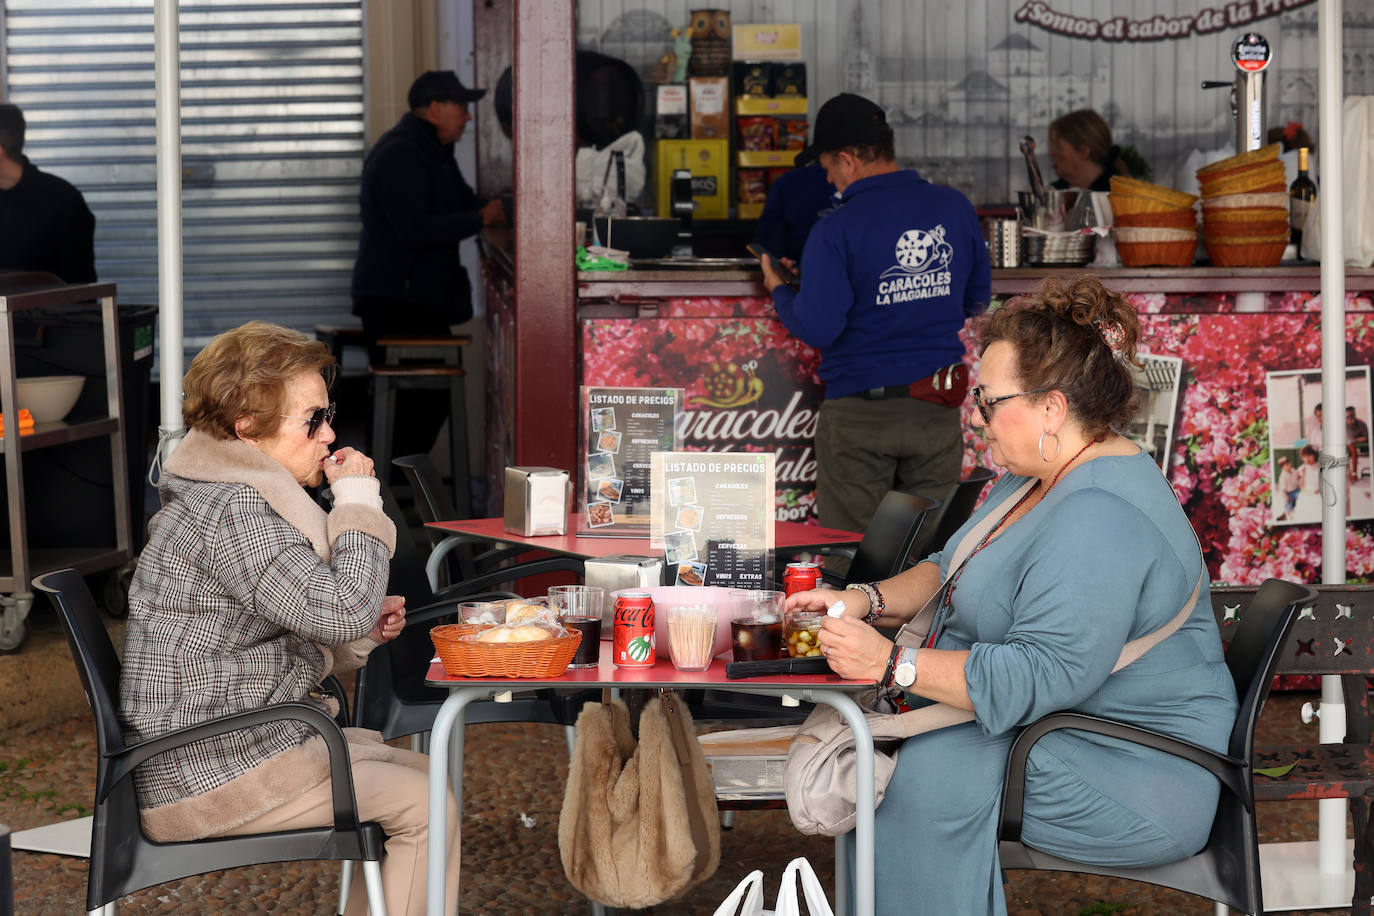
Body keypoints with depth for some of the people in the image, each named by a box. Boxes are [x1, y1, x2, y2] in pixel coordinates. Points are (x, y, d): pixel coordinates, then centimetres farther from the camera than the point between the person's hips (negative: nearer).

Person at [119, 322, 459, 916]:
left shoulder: (235, 498, 15)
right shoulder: (231, 511, -20)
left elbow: (308, 623, 20)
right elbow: (341, 608, -27)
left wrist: (363, 629, 2)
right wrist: (359, 501, -14)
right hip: (205, 773, -11)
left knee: (419, 774, 15)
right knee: (426, 807, -11)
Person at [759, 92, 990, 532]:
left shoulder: (837, 230, -15)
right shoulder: (955, 208, 1)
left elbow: (818, 328, -16)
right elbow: (977, 299, 11)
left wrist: (777, 289, 2)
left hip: (861, 413, -4)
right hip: (939, 407, 4)